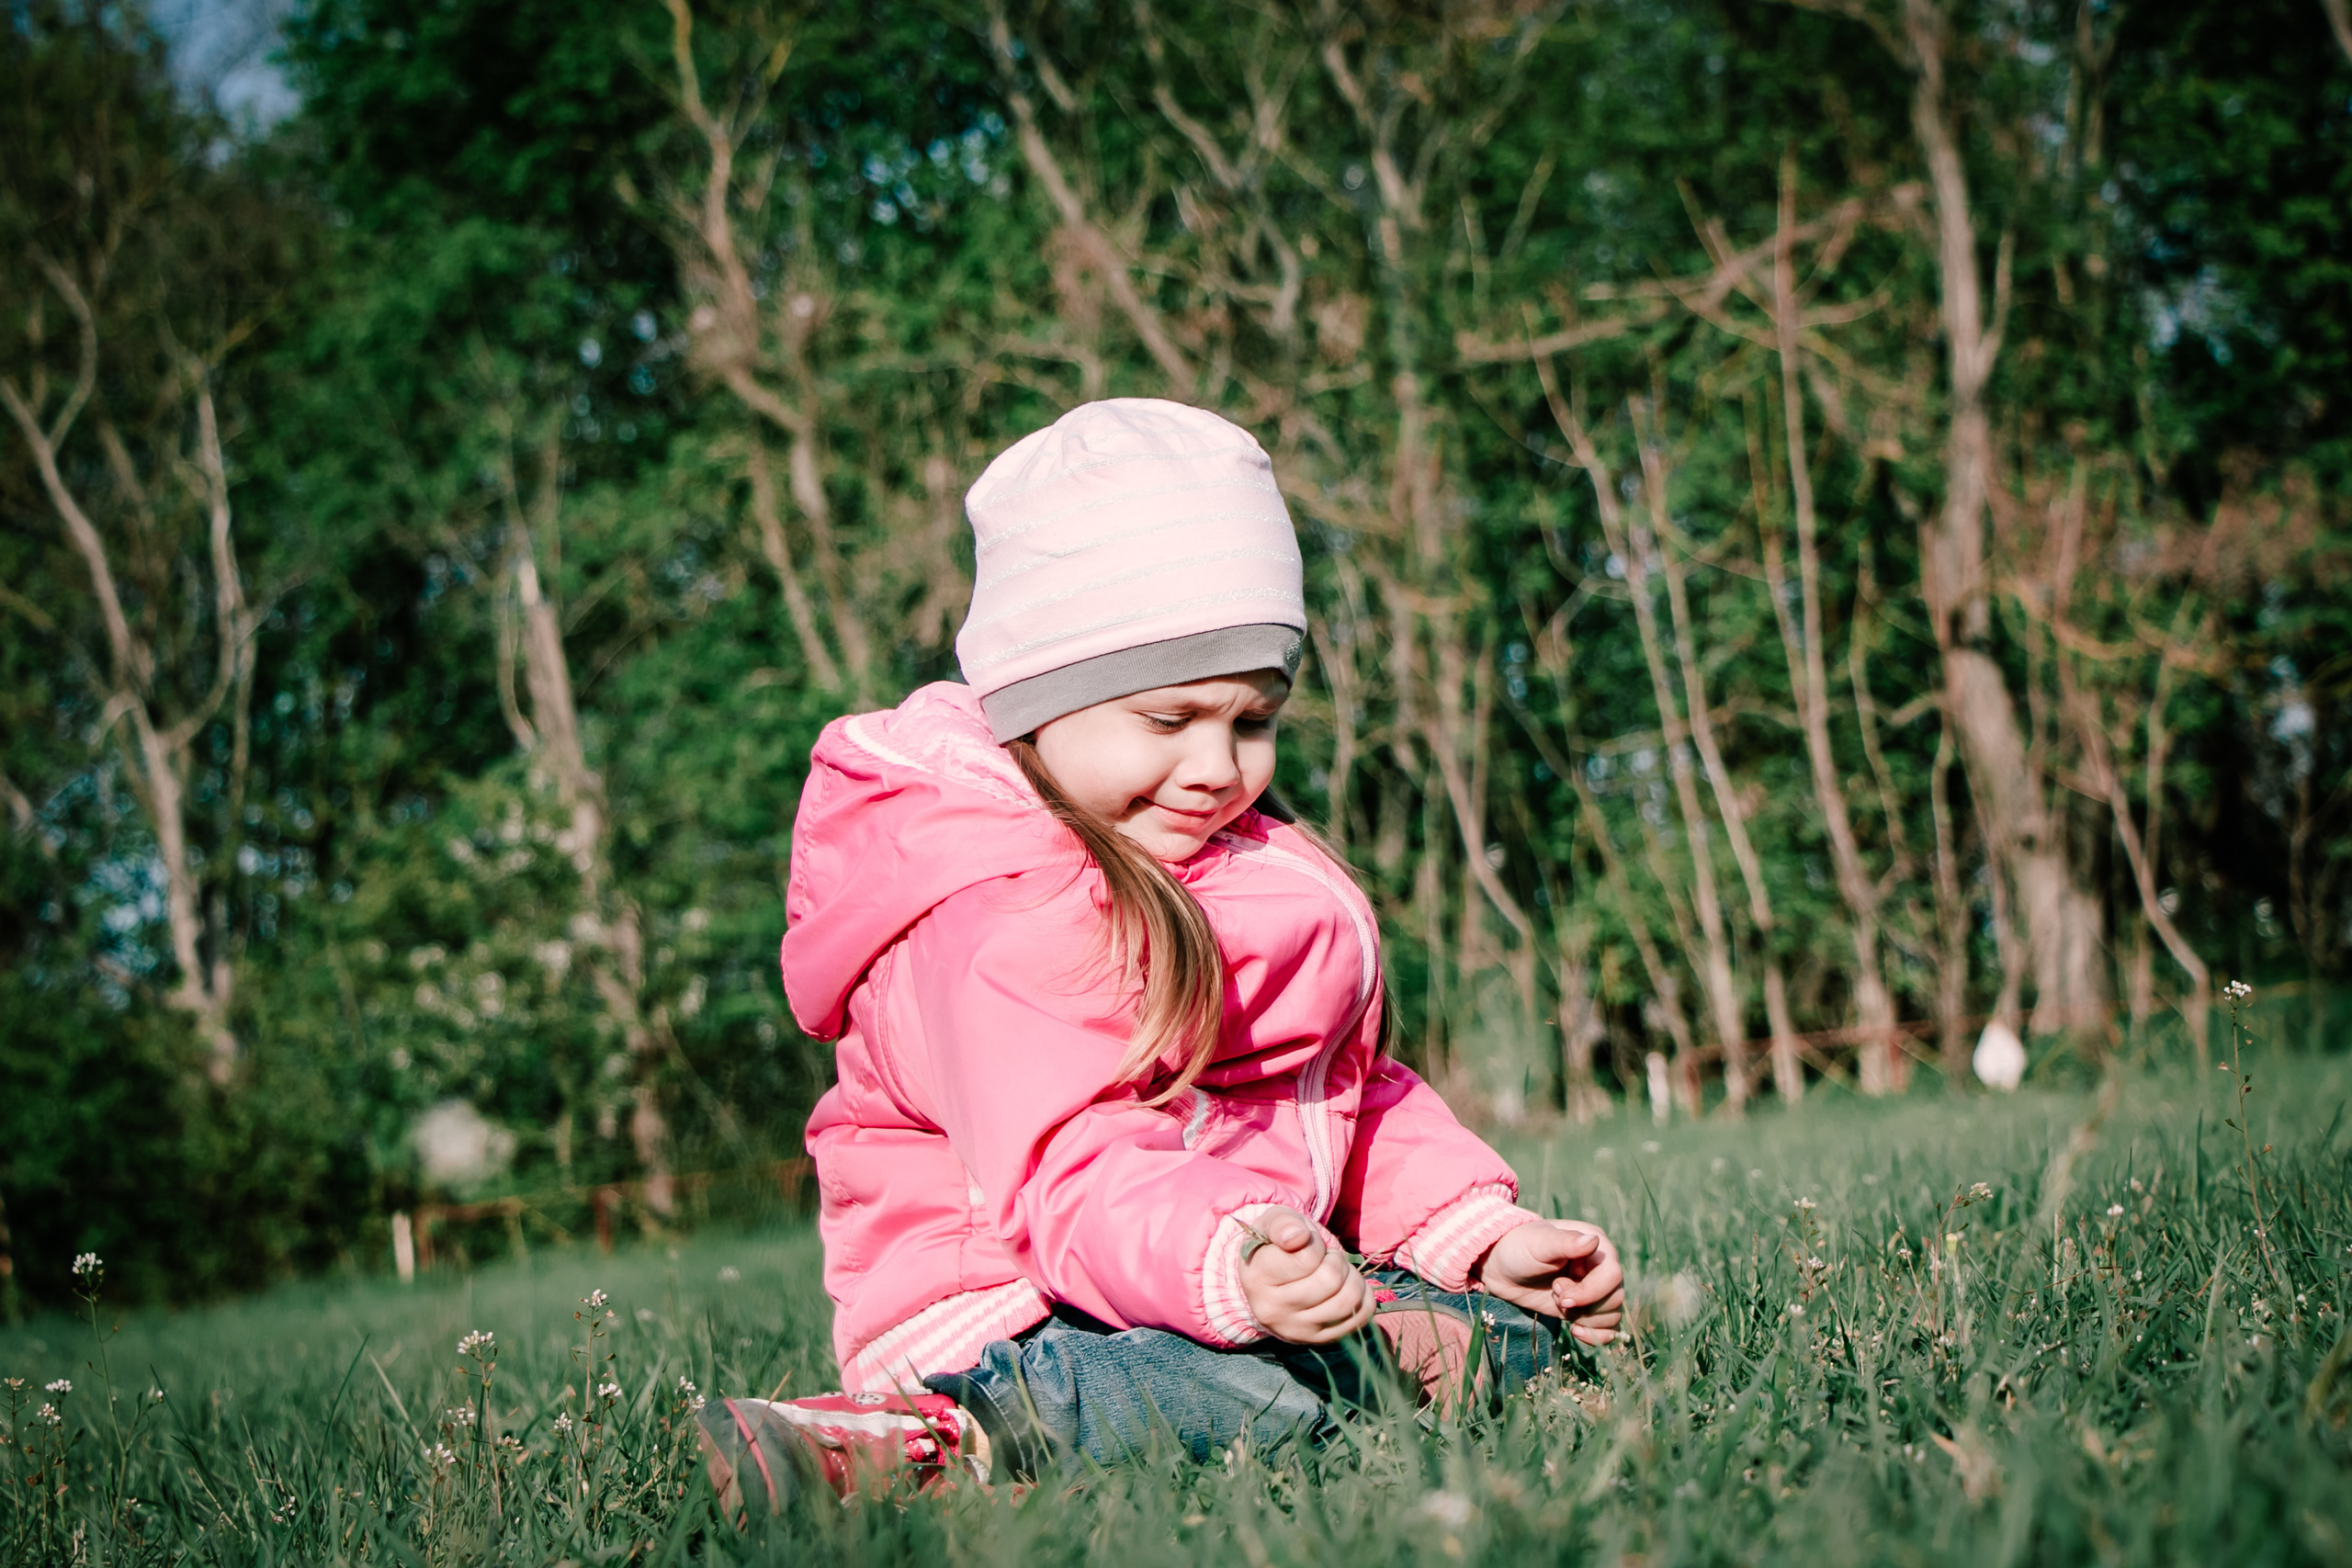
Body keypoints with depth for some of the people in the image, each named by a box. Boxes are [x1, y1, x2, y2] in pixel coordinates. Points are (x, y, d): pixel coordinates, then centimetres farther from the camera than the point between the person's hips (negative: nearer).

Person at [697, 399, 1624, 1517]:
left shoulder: (1245, 865, 17)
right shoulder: (1003, 919, -16)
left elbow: (1351, 1094, 21)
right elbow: (1077, 1179, -29)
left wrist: (1484, 1235, 5)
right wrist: (1230, 1273, -49)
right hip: (1018, 1310, -10)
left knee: (1516, 1325, -8)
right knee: (1265, 1385, -36)